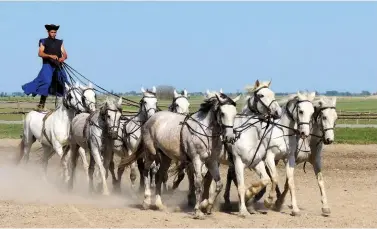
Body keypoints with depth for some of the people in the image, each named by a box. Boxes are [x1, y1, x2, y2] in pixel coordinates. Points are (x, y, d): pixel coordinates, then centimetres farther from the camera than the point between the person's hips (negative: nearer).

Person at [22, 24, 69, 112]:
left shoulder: (59, 42, 19)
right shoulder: (44, 42, 7)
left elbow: (65, 54, 13)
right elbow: (40, 53, -5)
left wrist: (63, 58, -12)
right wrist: (50, 56, -20)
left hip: (58, 66, 5)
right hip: (48, 65, -5)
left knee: (64, 84, -4)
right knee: (47, 82, -22)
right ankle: (41, 105, -20)